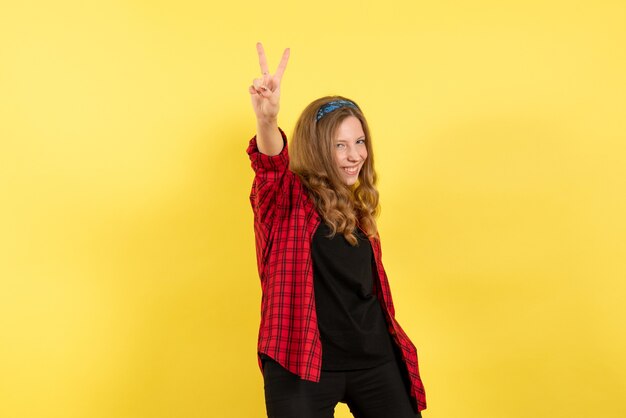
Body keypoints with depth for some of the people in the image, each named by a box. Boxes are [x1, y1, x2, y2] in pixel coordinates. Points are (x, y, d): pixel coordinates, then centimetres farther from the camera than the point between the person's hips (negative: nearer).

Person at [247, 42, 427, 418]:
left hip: (374, 359, 6)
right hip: (305, 362, -5)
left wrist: (396, 345, 22)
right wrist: (267, 121, -50)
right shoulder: (289, 201, -6)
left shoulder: (358, 208, 13)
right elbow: (271, 167, -29)